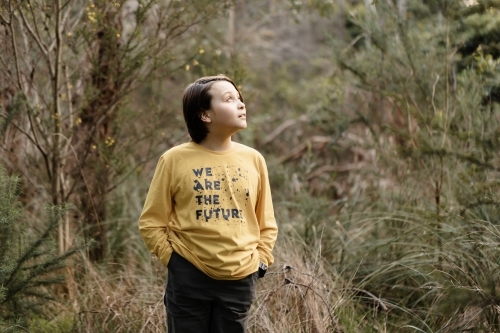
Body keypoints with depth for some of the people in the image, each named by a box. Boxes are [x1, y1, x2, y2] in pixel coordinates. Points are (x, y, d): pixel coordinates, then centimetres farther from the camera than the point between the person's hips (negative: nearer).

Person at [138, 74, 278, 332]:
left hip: (239, 280, 3)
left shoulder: (253, 160, 5)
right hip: (189, 278, -3)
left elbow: (266, 224, 13)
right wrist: (174, 261, -5)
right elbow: (151, 222, 0)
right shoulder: (175, 160, -5)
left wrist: (260, 261, 4)